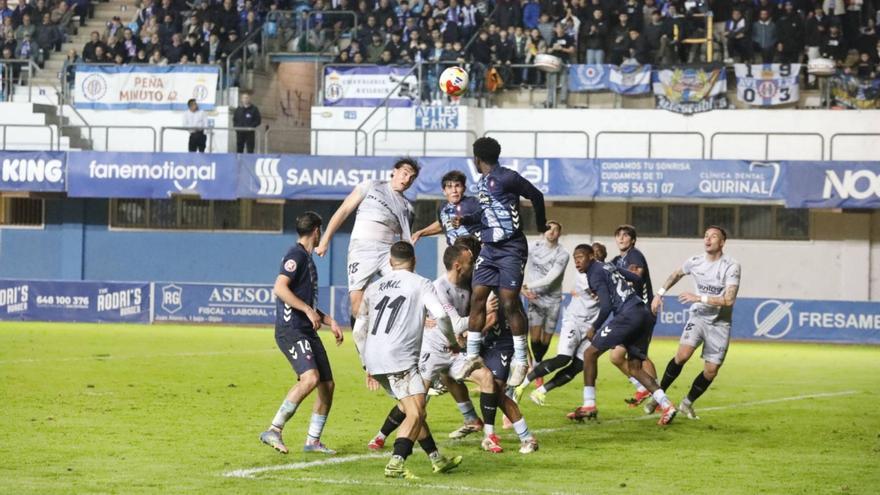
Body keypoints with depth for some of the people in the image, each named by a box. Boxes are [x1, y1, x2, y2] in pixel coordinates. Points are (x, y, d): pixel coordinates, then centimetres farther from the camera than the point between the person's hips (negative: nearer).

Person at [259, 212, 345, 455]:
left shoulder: (308, 259, 23)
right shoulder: (296, 255, -7)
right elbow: (280, 289, -20)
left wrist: (329, 321, 25)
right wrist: (308, 311, -20)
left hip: (307, 331, 10)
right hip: (291, 330, -10)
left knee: (327, 384, 7)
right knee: (310, 378, -26)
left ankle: (313, 441, 16)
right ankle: (273, 430, -23)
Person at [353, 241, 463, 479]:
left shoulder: (374, 287, 21)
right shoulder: (420, 284, 4)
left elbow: (358, 330, 22)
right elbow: (441, 315, -10)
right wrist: (453, 342, 7)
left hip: (374, 360, 7)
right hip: (398, 359, -7)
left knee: (413, 410, 18)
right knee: (415, 412, -11)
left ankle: (436, 458, 26)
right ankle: (396, 463, -27)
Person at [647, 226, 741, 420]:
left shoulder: (731, 267, -17)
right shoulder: (695, 262, -2)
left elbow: (729, 300, -25)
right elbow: (676, 274, 21)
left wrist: (699, 298, -27)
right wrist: (660, 294, 15)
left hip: (720, 323, -1)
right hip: (698, 317, 2)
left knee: (711, 370, 0)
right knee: (682, 355, -21)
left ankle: (687, 403, 23)